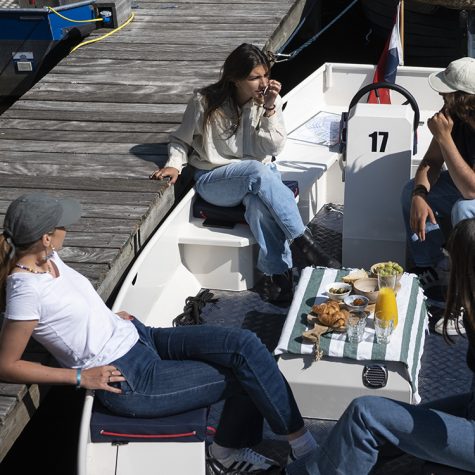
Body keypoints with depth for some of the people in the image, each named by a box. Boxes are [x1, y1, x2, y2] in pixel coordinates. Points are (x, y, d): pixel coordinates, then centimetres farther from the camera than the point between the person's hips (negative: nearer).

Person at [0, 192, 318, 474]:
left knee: (245, 344, -5)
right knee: (248, 374, -9)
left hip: (141, 336, 8)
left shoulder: (46, 257, 1)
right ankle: (304, 448, 12)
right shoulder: (26, 289, -24)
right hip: (129, 382, -8)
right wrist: (80, 377, -16)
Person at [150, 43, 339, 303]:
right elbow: (181, 140, 6)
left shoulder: (270, 100, -1)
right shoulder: (205, 102, -9)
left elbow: (274, 147, -8)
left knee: (259, 201, -38)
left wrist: (270, 109, -18)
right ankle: (303, 243, -33)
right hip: (214, 180, -2)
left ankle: (276, 272, -29)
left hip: (260, 175, 2)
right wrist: (175, 164, -13)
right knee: (257, 172, -37)